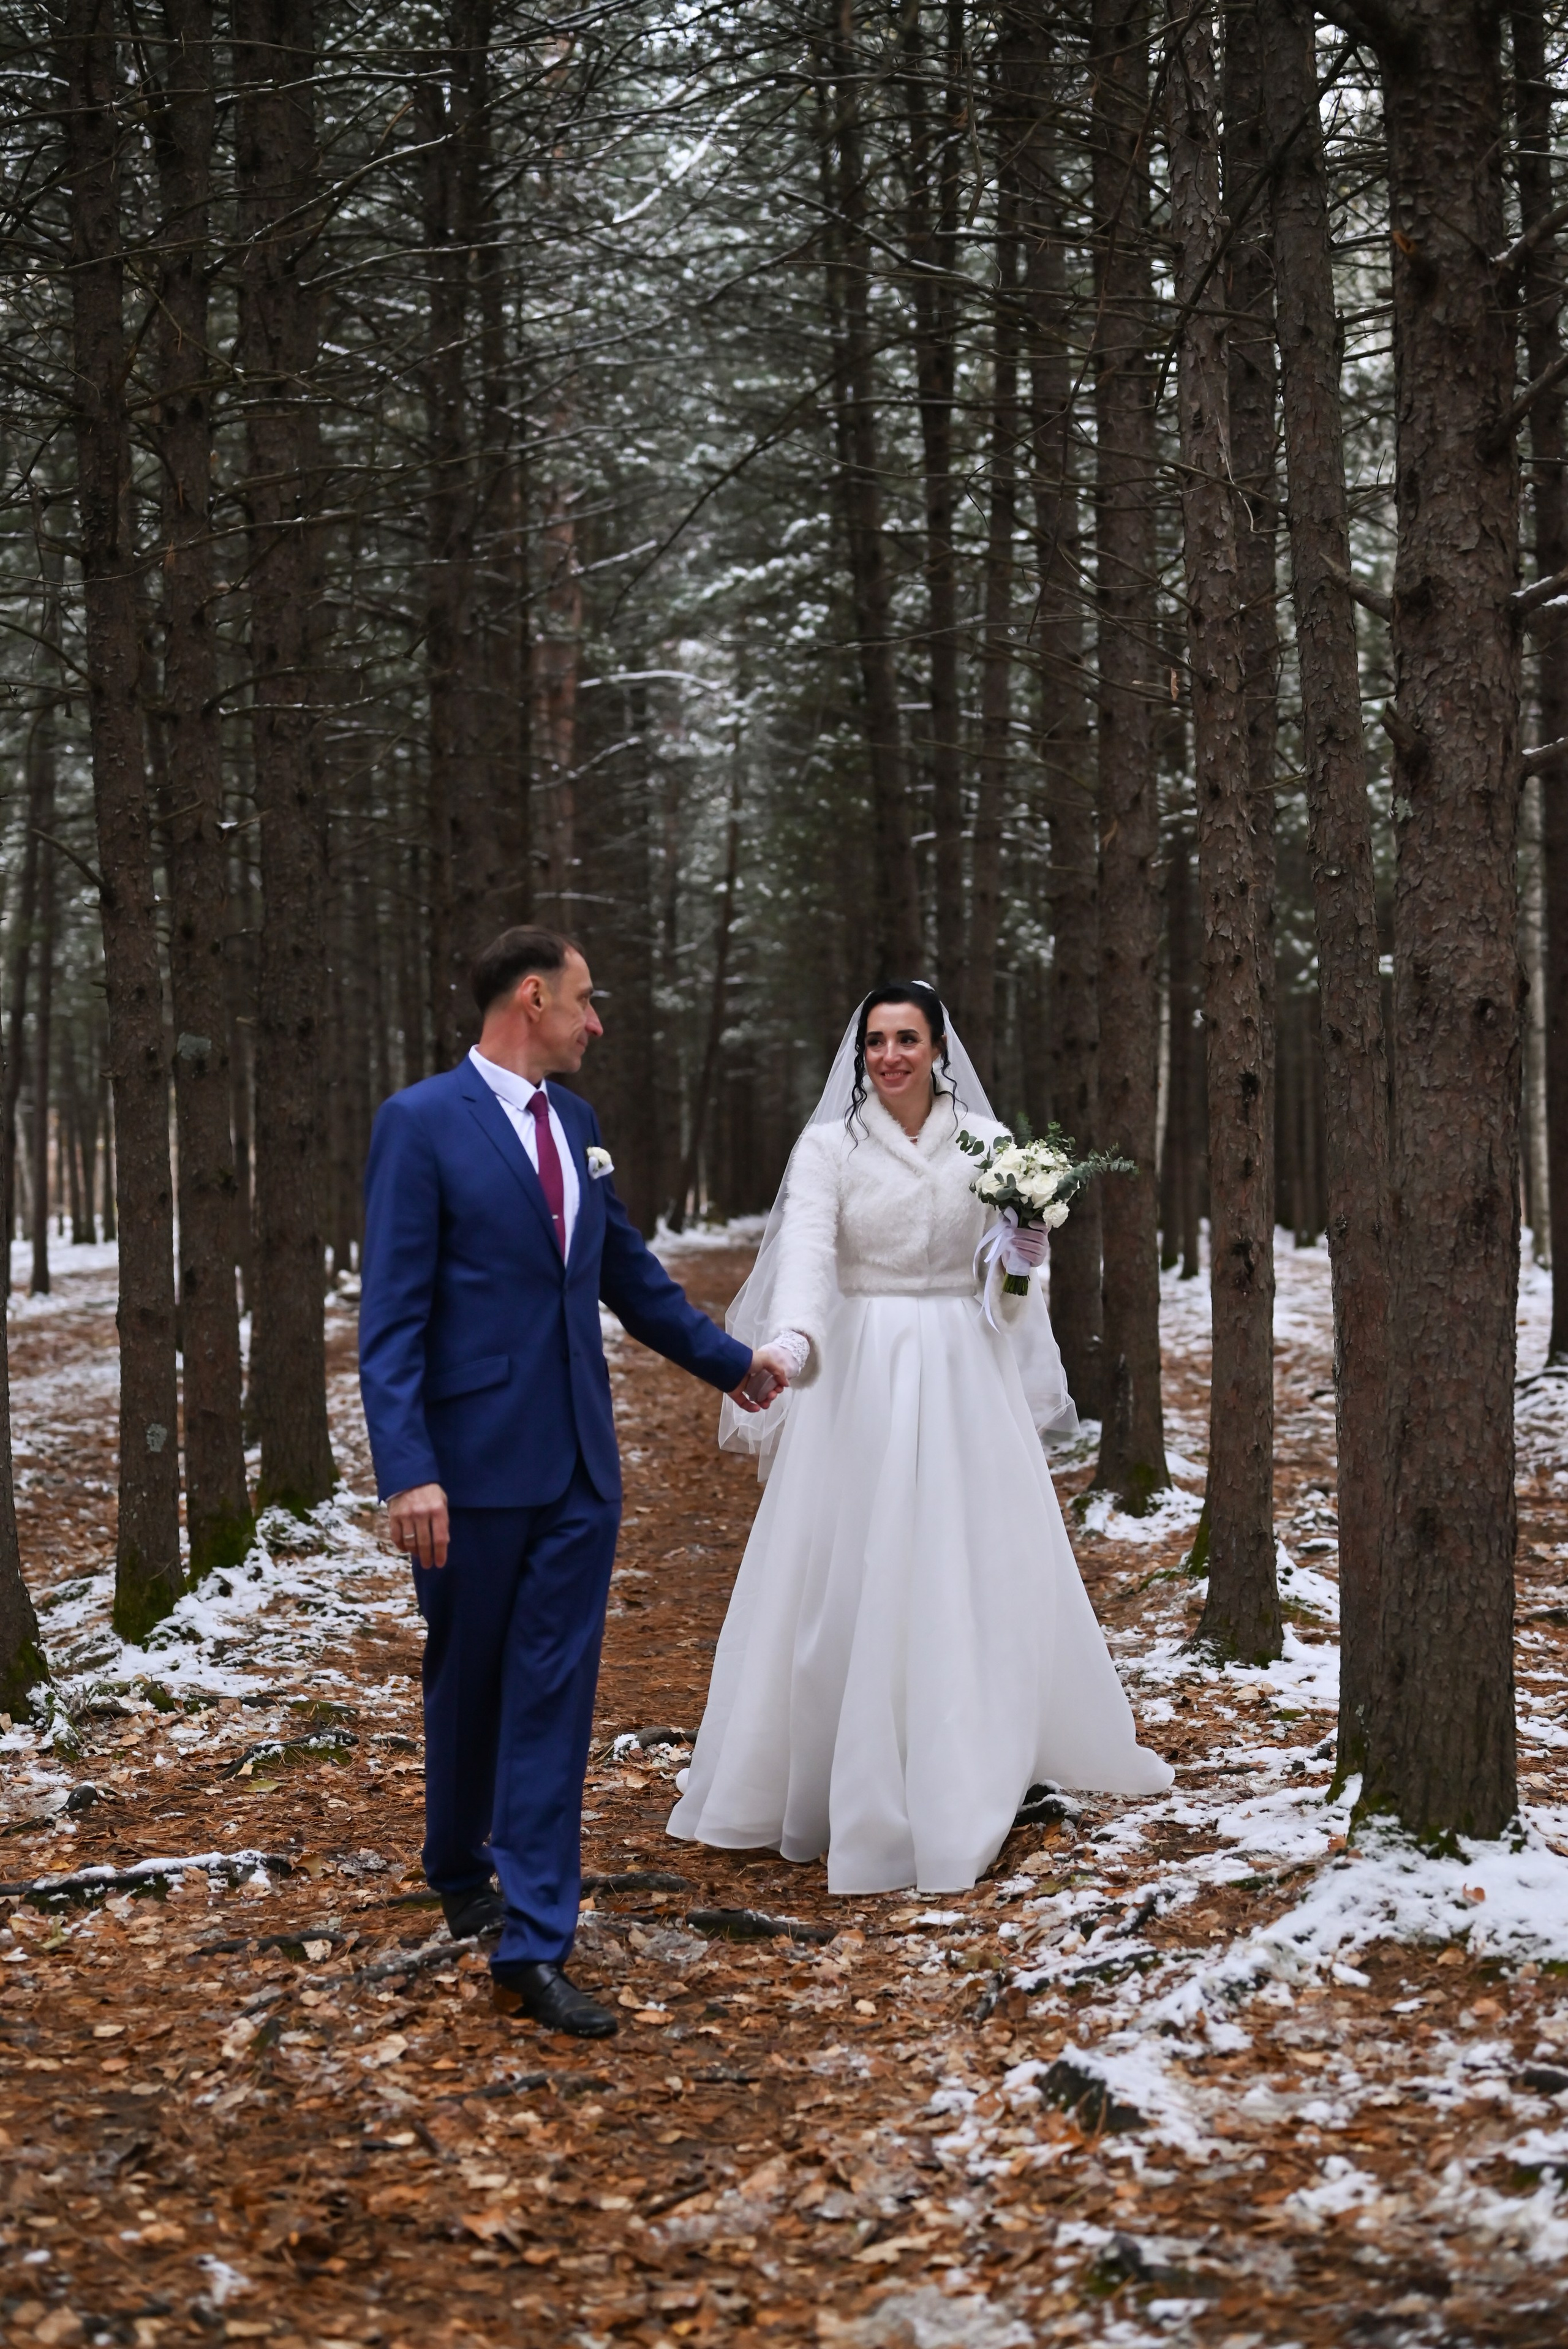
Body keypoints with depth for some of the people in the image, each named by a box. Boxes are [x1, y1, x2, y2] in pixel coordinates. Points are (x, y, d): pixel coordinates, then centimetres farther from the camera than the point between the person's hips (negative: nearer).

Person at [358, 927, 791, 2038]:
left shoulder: (575, 1121, 10)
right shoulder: (422, 1124, -10)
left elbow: (629, 1269, 22)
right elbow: (392, 1316, -13)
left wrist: (729, 1358, 30)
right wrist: (408, 1471, -20)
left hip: (579, 1464, 5)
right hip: (475, 1459, -5)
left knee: (555, 1694, 1)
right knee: (467, 1681, 13)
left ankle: (535, 1947, 2)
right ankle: (460, 1870, 38)